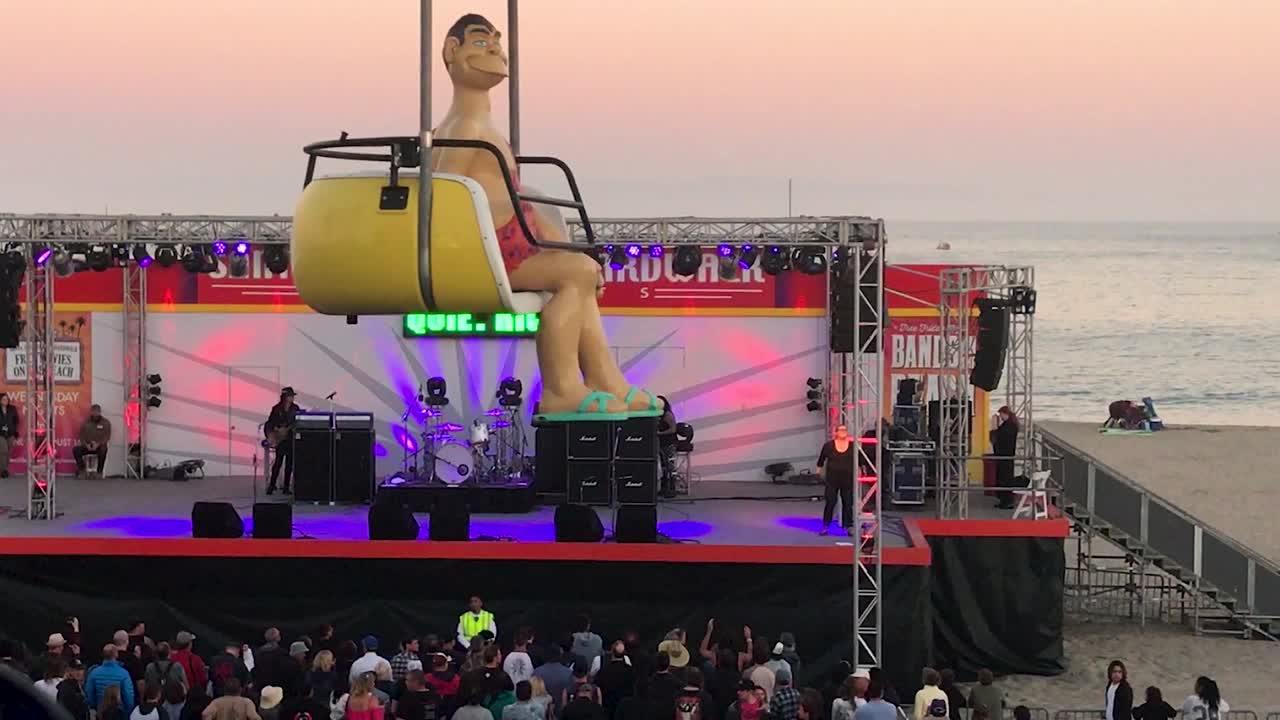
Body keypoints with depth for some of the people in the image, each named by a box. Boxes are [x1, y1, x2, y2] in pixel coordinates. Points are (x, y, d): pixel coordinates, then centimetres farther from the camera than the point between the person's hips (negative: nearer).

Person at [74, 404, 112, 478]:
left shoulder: (106, 423, 3)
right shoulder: (85, 422, 10)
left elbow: (107, 436, -6)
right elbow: (81, 435, 6)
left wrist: (98, 444, -22)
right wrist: (86, 444, -14)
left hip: (99, 446, -3)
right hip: (87, 446, 3)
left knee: (103, 450, -38)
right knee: (75, 449, -24)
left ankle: (99, 471, -27)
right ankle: (82, 469, -10)